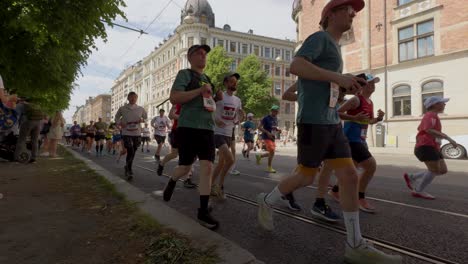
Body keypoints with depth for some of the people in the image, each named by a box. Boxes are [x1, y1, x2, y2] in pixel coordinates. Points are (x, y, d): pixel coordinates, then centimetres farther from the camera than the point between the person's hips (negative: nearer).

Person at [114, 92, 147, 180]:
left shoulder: (141, 109, 3)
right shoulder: (122, 109, 0)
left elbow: (145, 117, 19)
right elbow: (116, 117, 15)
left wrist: (142, 120, -4)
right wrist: (120, 123, -5)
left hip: (137, 133, 3)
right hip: (126, 133, -2)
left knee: (133, 152, 12)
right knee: (130, 151, -14)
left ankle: (127, 167, 36)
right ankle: (129, 171, -5)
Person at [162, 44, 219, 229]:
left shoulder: (207, 79, 20)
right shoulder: (185, 74, 0)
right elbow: (174, 98, -15)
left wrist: (213, 106, 13)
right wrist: (200, 90, -18)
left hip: (207, 129, 5)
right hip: (188, 128, -5)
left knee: (207, 168, -7)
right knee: (185, 167, 7)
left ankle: (203, 211, 0)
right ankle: (171, 183, 42)